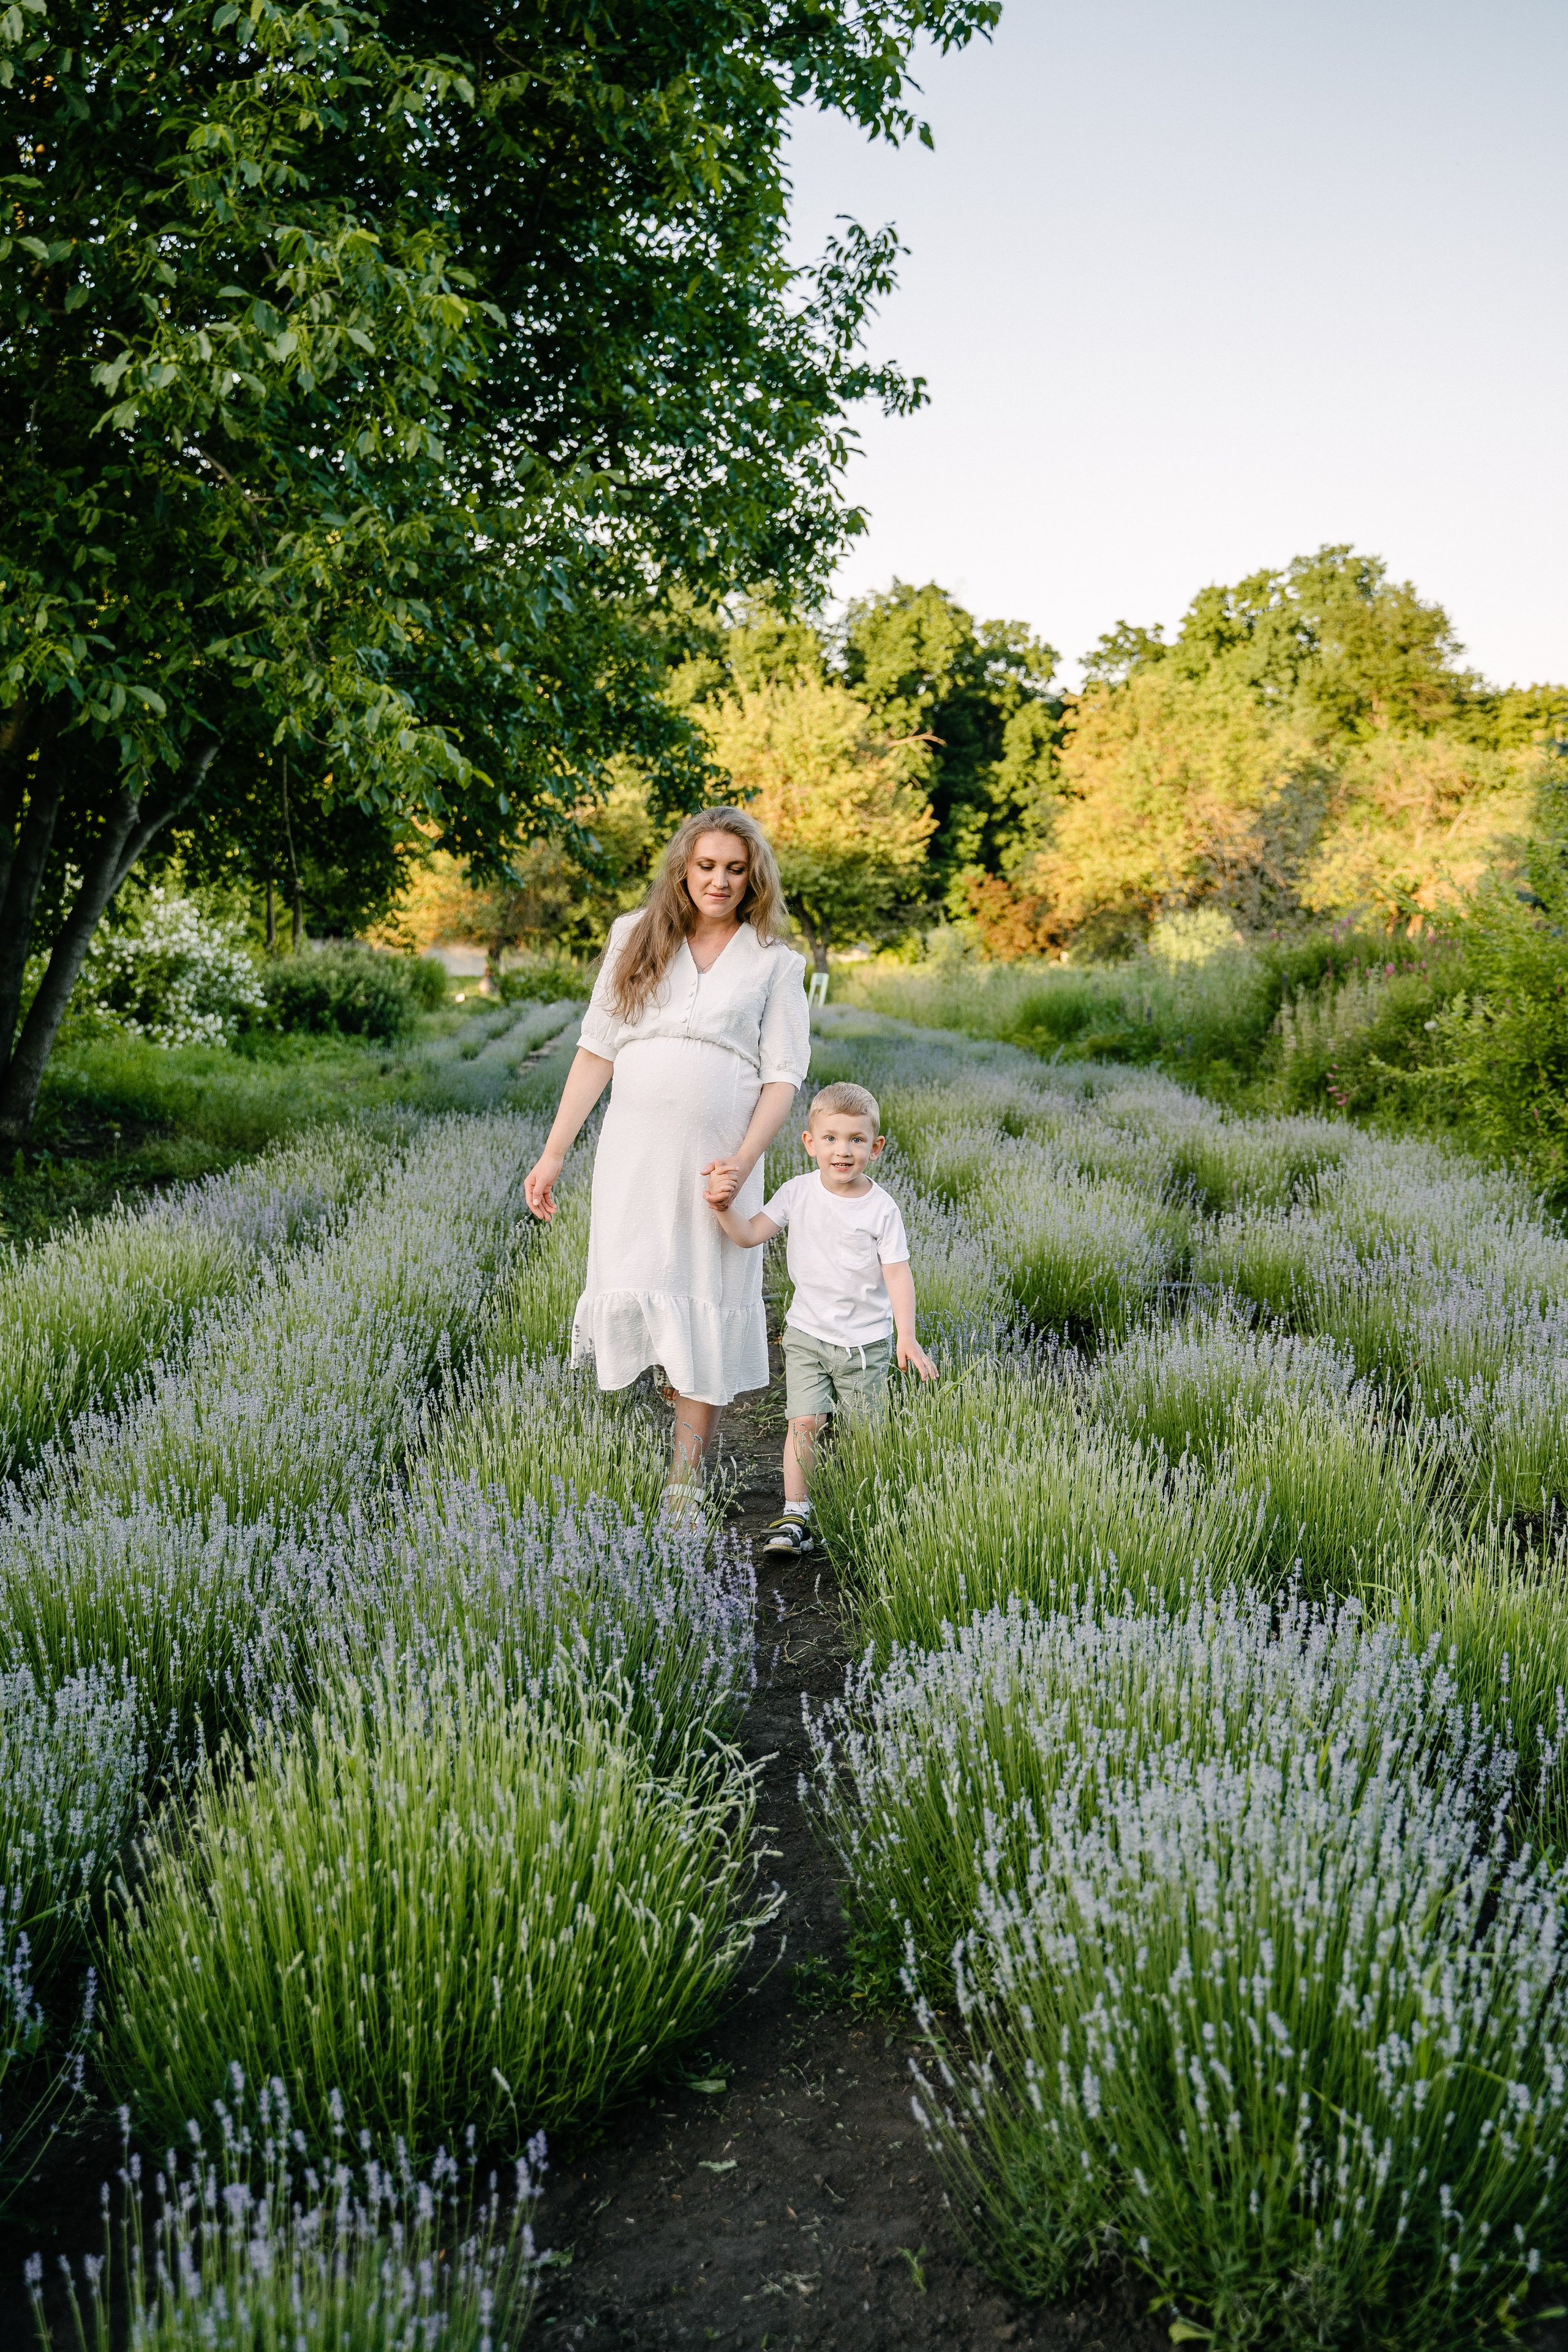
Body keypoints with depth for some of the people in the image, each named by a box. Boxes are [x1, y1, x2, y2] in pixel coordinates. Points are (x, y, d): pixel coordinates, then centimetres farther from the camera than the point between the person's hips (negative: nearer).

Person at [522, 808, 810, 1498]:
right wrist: (554, 1153, 3)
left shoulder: (774, 963, 5)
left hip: (717, 1160, -1)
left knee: (706, 1307, 1)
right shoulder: (636, 938, 9)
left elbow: (782, 1078, 2)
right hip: (633, 1150, 1)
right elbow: (597, 1051, 7)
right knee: (631, 1292, -4)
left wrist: (743, 1162, -13)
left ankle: (684, 1484, 12)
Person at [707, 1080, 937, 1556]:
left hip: (865, 1340, -1)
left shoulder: (881, 1208, -9)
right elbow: (751, 1235, -5)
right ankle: (795, 1518, -5)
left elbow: (897, 1273, -10)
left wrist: (907, 1337, -18)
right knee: (804, 1421, -10)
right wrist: (725, 1208, -25)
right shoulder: (798, 1193, -3)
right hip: (807, 1333, 1)